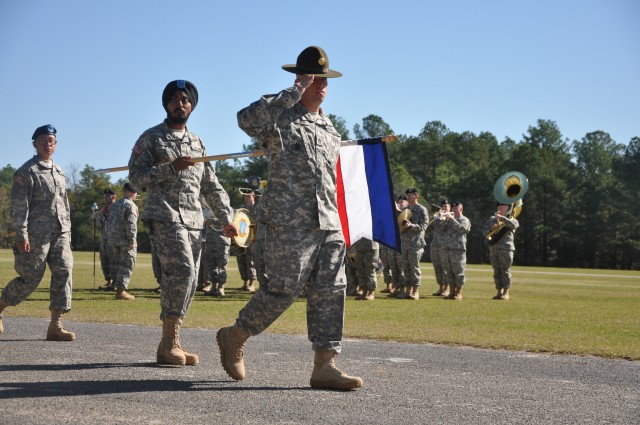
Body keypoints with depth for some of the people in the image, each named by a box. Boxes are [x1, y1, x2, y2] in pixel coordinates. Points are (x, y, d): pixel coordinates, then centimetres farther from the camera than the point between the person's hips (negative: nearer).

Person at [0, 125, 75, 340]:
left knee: (63, 272, -8)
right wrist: (21, 235, -18)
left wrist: (67, 232, 17)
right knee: (30, 278, -3)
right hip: (37, 234, -6)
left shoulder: (59, 172, 18)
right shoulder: (27, 171, -4)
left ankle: (55, 326, -7)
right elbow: (19, 205, -11)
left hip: (60, 233, 6)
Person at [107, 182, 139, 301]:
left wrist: (111, 237, 16)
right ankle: (121, 290, -8)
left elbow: (110, 223, 16)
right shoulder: (131, 205, -9)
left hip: (112, 240, 7)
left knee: (115, 264, 12)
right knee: (126, 265, -4)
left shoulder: (114, 205, 16)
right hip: (125, 240, -7)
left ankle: (116, 286, 14)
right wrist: (132, 241, -16)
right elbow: (131, 224, -18)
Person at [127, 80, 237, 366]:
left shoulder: (197, 143, 21)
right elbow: (135, 176, -5)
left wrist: (226, 218, 15)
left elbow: (211, 185, 22)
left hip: (193, 221, 6)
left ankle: (170, 345, 8)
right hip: (164, 217, -6)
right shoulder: (151, 138, 5)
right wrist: (171, 167, -16)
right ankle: (169, 342, -16)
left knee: (188, 281, 2)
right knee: (181, 270, -22)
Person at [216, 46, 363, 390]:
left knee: (330, 291, 1)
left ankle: (324, 365, 4)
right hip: (288, 223, -7)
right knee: (283, 289, -7)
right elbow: (246, 118, -26)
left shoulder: (328, 128, 20)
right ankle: (234, 336, 15)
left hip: (328, 223, 8)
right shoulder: (279, 116, -3)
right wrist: (293, 93, -22)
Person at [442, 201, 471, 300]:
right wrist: (444, 221, 0)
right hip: (446, 248, 6)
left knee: (458, 272, -5)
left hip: (458, 248, -6)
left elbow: (461, 228, -16)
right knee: (449, 272, 8)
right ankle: (452, 292, 14)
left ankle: (459, 293, 0)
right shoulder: (450, 219, 22)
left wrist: (452, 219, -14)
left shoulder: (464, 220, 4)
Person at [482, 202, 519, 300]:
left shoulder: (511, 219, 6)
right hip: (493, 249, 4)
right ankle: (499, 292, 11)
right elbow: (484, 231, 12)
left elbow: (513, 225, -19)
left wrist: (500, 217, -18)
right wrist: (491, 229, -9)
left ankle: (506, 293, -2)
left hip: (506, 249, -4)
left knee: (505, 271, -5)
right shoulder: (491, 219, 18)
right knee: (497, 272, 5)